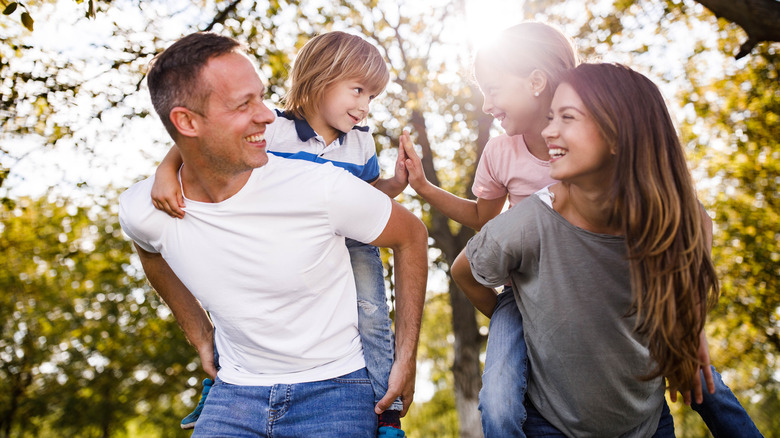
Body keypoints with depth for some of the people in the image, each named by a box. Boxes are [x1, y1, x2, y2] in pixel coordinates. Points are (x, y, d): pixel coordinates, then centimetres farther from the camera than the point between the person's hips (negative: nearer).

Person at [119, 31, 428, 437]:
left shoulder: (322, 188, -22)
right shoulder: (142, 212, -12)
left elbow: (412, 236, -5)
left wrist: (406, 359, -3)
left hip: (332, 387, -1)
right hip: (235, 387, 2)